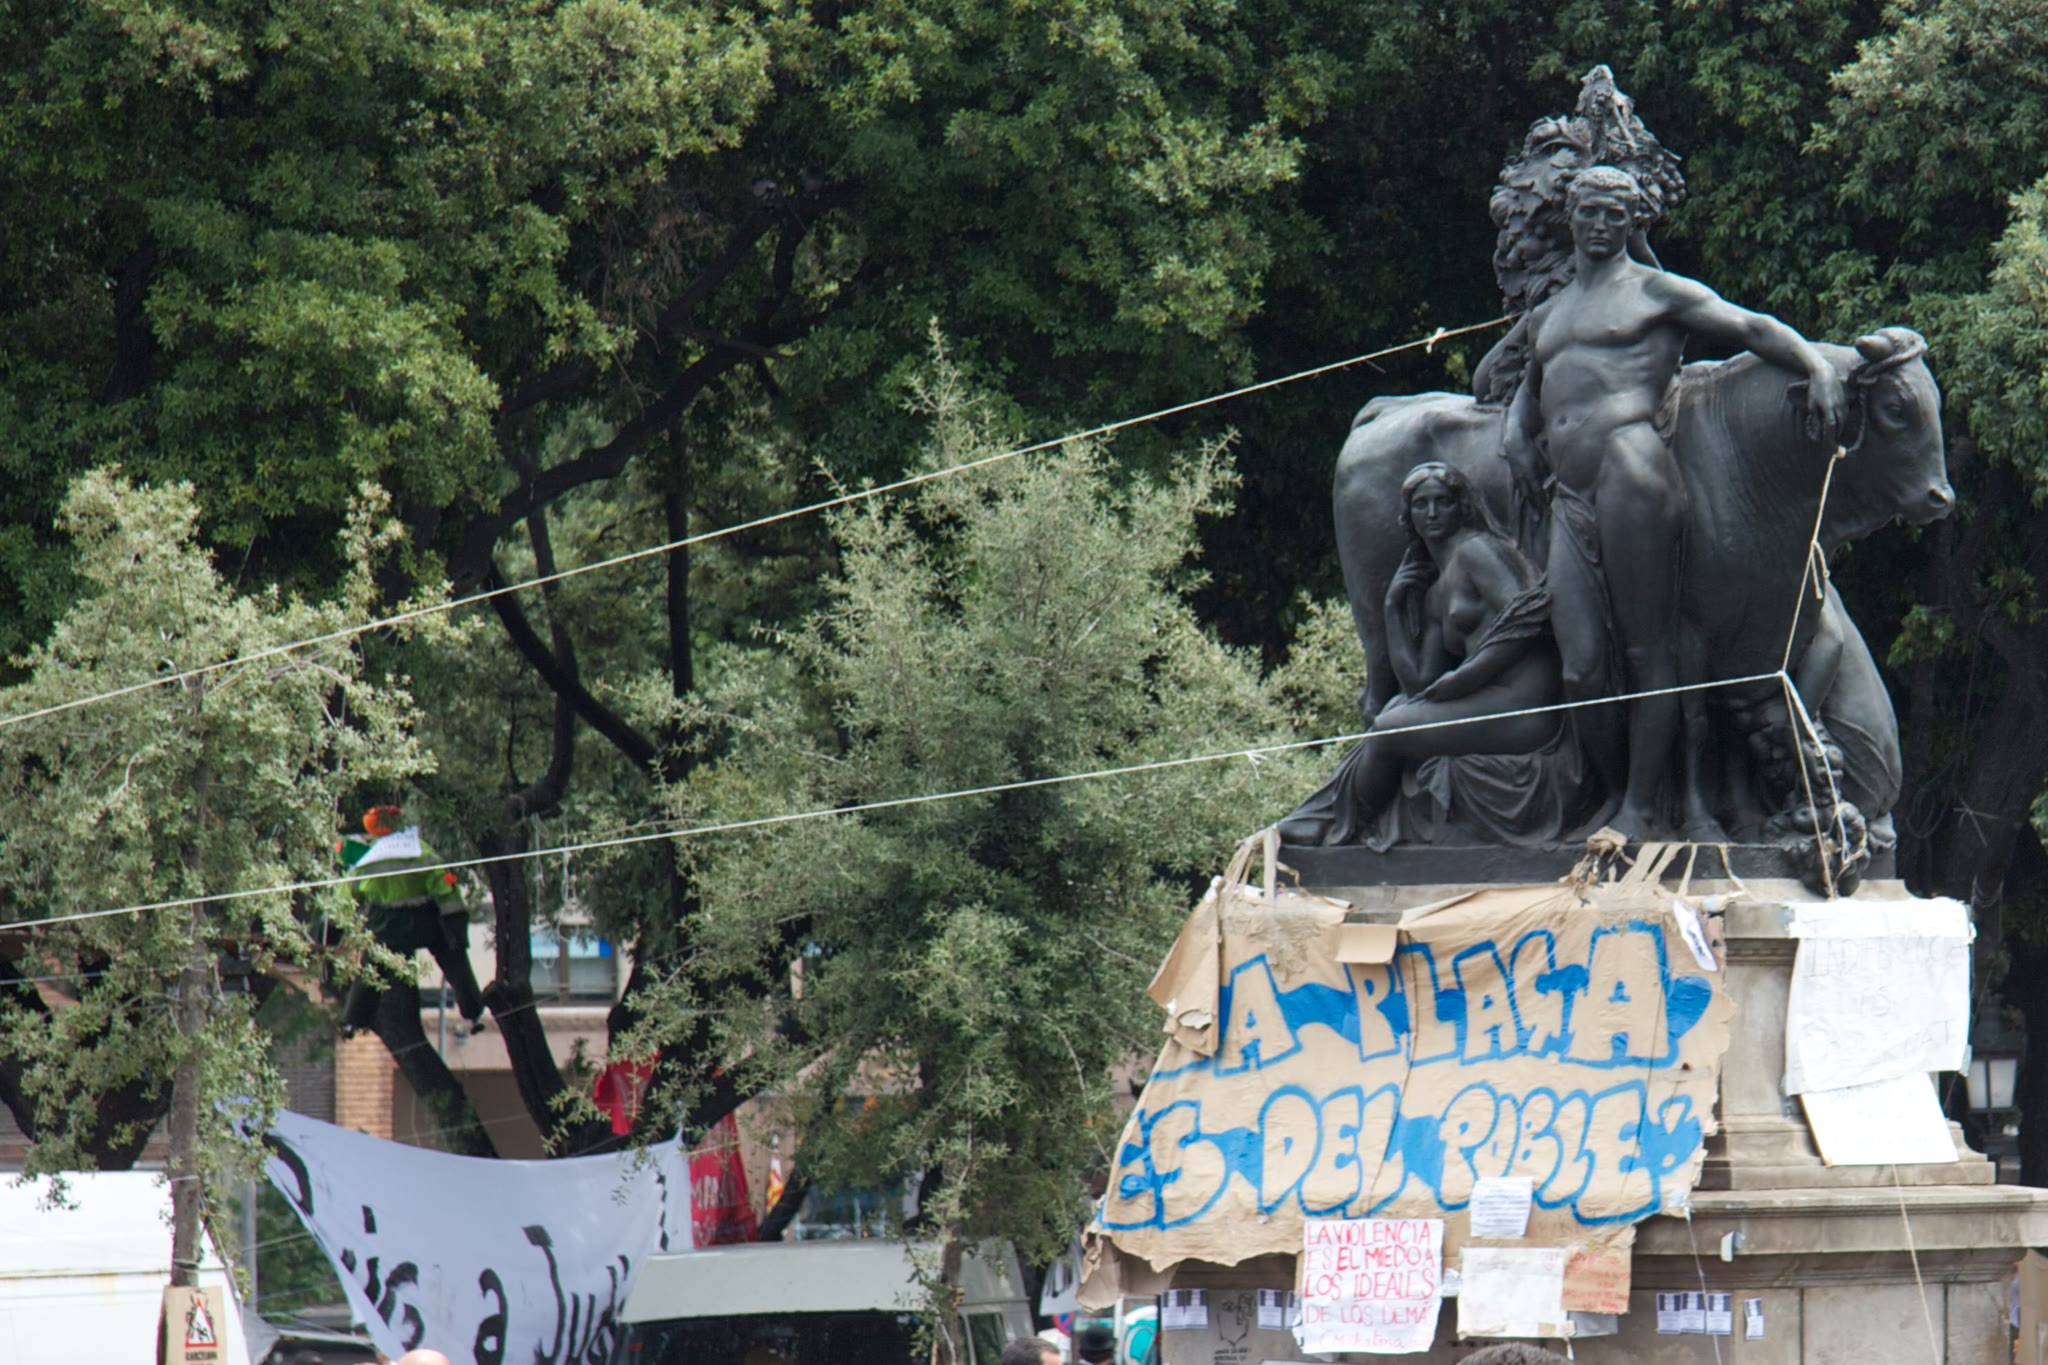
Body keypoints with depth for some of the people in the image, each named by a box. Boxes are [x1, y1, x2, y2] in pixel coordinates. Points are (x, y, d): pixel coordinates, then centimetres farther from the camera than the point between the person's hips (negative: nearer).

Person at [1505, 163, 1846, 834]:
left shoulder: (1657, 293, 10)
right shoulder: (1546, 317, 29)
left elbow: (1752, 328, 5)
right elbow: (1531, 387, 46)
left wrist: (1819, 369, -11)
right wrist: (1519, 436, 24)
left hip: (1633, 477, -6)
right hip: (1569, 501, 6)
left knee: (1648, 654, -6)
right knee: (1581, 672, -3)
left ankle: (1643, 807, -5)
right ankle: (1619, 796, 8)